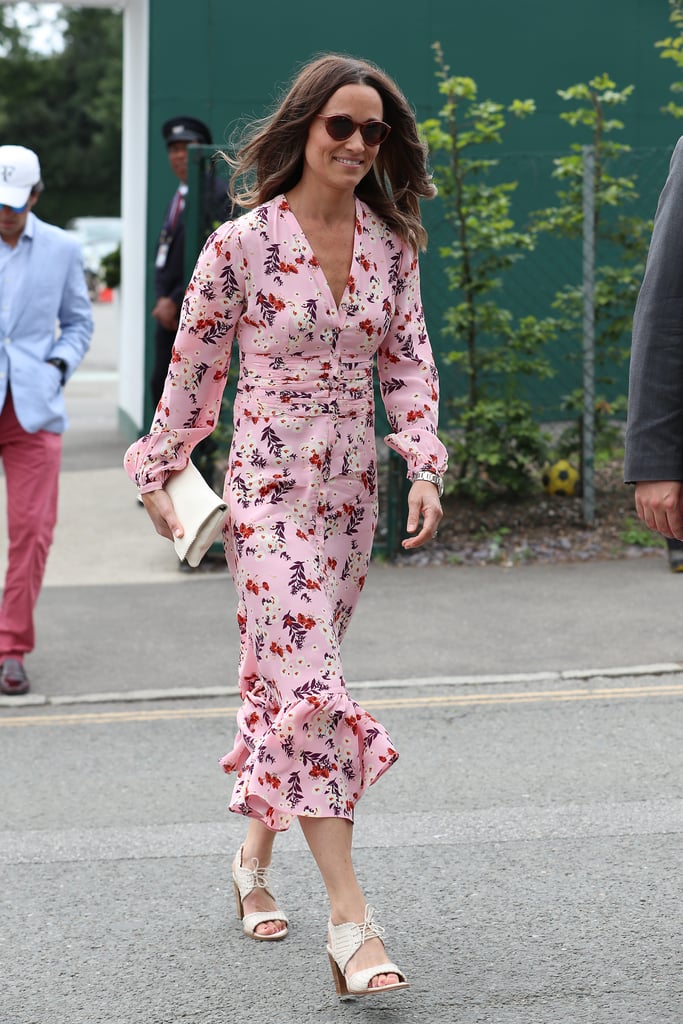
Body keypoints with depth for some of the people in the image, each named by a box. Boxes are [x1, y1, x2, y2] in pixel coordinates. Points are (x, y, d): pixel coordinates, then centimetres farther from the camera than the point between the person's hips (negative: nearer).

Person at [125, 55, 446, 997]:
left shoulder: (392, 246, 5)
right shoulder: (241, 245, -8)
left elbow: (408, 364, 8)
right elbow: (194, 370, 1)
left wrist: (424, 469, -5)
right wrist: (158, 472, 8)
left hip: (352, 491, 5)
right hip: (269, 487, -5)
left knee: (282, 682, 13)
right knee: (310, 685, -13)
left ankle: (255, 860, 32)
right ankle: (350, 923, -15)